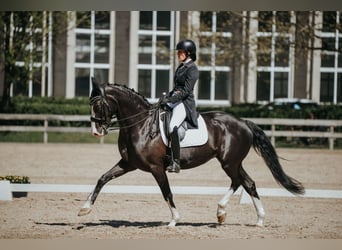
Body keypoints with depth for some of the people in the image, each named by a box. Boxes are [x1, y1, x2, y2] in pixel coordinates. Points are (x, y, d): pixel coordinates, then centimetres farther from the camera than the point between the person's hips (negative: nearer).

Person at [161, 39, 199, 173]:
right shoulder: (181, 67, 18)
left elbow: (186, 91, -16)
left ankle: (176, 163, -32)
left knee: (172, 127, -31)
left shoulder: (192, 69, -9)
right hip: (174, 100, 10)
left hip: (185, 102, -10)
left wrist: (170, 100, -21)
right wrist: (167, 96, 8)